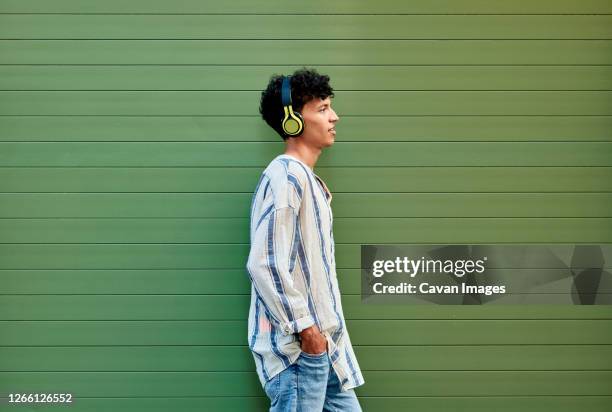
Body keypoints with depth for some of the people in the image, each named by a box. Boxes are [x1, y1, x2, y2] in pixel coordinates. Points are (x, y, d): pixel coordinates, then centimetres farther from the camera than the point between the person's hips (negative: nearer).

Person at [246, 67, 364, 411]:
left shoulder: (308, 180, 17)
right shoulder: (285, 176, -15)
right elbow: (266, 264, -24)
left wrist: (320, 331, 17)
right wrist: (305, 328, -18)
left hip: (323, 343, 10)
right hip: (296, 345, -10)